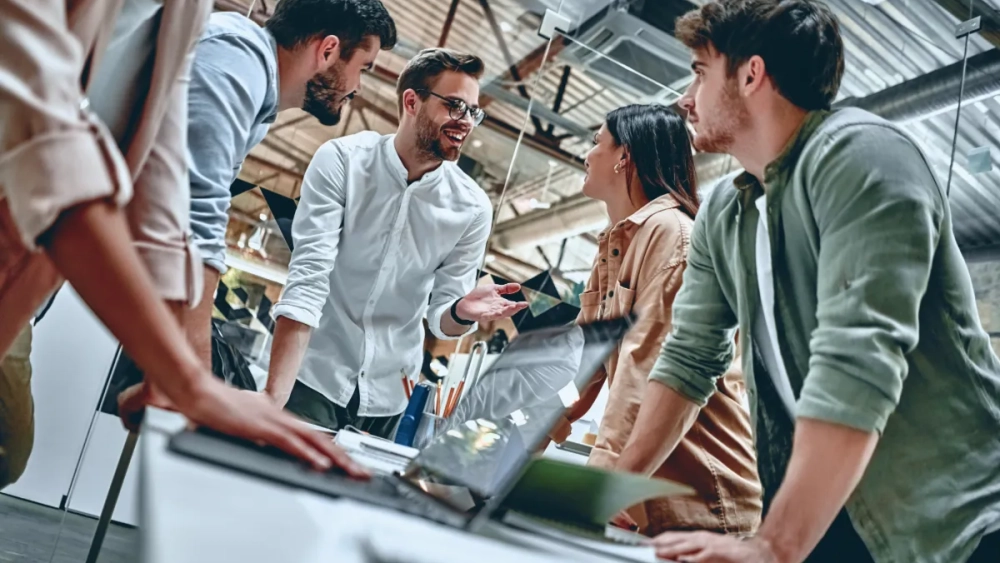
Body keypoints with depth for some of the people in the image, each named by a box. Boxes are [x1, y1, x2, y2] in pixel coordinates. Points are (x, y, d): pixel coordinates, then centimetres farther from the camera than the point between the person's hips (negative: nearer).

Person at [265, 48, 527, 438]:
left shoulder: (472, 208, -7)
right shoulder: (342, 160, -13)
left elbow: (441, 316, -1)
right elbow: (307, 278, -20)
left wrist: (462, 313, -27)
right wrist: (274, 397, -27)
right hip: (313, 377, -2)